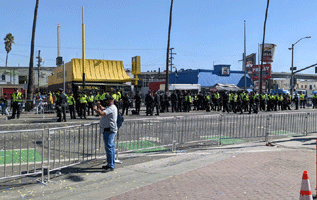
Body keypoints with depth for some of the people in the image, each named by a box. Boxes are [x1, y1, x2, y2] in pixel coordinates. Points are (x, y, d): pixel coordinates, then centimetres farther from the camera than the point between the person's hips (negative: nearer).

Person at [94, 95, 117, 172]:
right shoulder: (111, 107, 18)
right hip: (109, 130, 11)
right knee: (111, 147, 15)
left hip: (109, 131, -11)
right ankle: (110, 164, 23)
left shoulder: (111, 108, -16)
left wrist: (95, 109, -10)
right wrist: (100, 107, 15)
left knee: (109, 147, -11)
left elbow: (101, 113, -29)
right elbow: (104, 110, 35)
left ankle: (111, 166, -9)